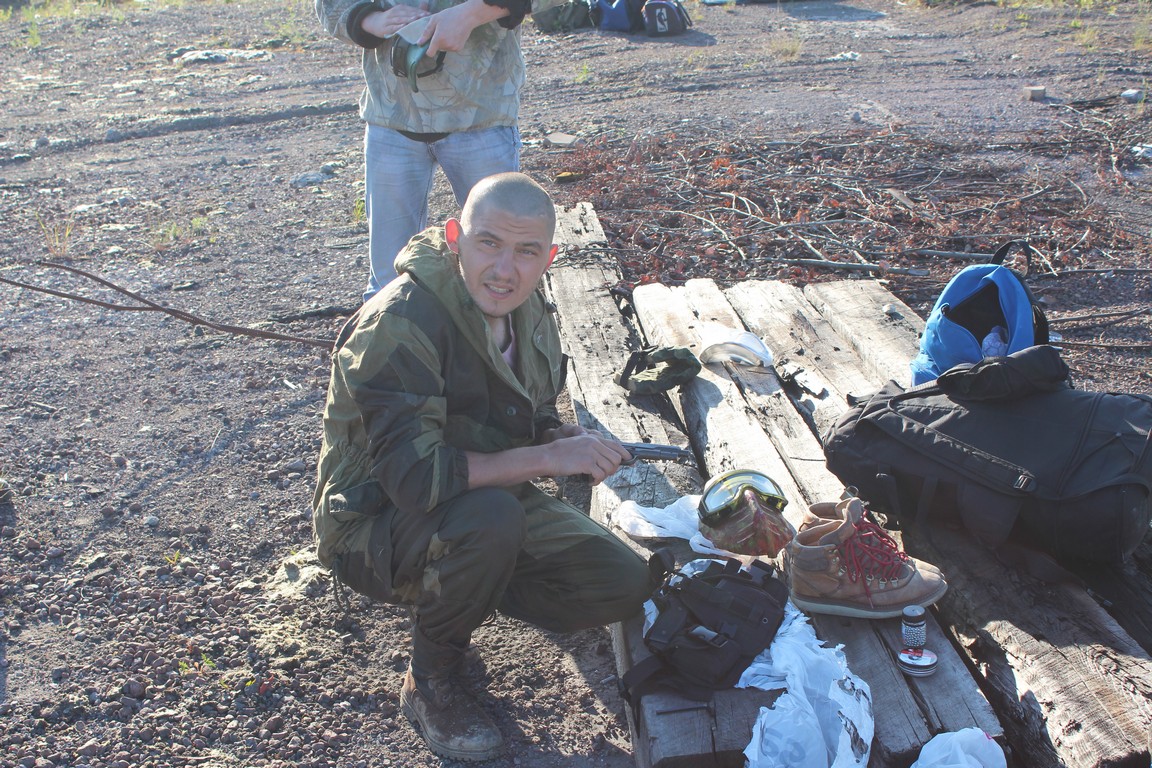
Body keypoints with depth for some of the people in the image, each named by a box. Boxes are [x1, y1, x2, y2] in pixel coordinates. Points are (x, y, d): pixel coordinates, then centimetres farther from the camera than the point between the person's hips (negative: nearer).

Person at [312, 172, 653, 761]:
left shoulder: (528, 312, -2)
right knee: (490, 516, -39)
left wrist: (574, 443, -15)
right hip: (376, 524, -7)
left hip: (487, 505, 7)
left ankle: (462, 588, 14)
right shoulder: (400, 324, -28)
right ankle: (430, 685, -11)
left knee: (623, 585, -7)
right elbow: (414, 474, -35)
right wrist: (547, 457, -33)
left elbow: (535, 420, 10)